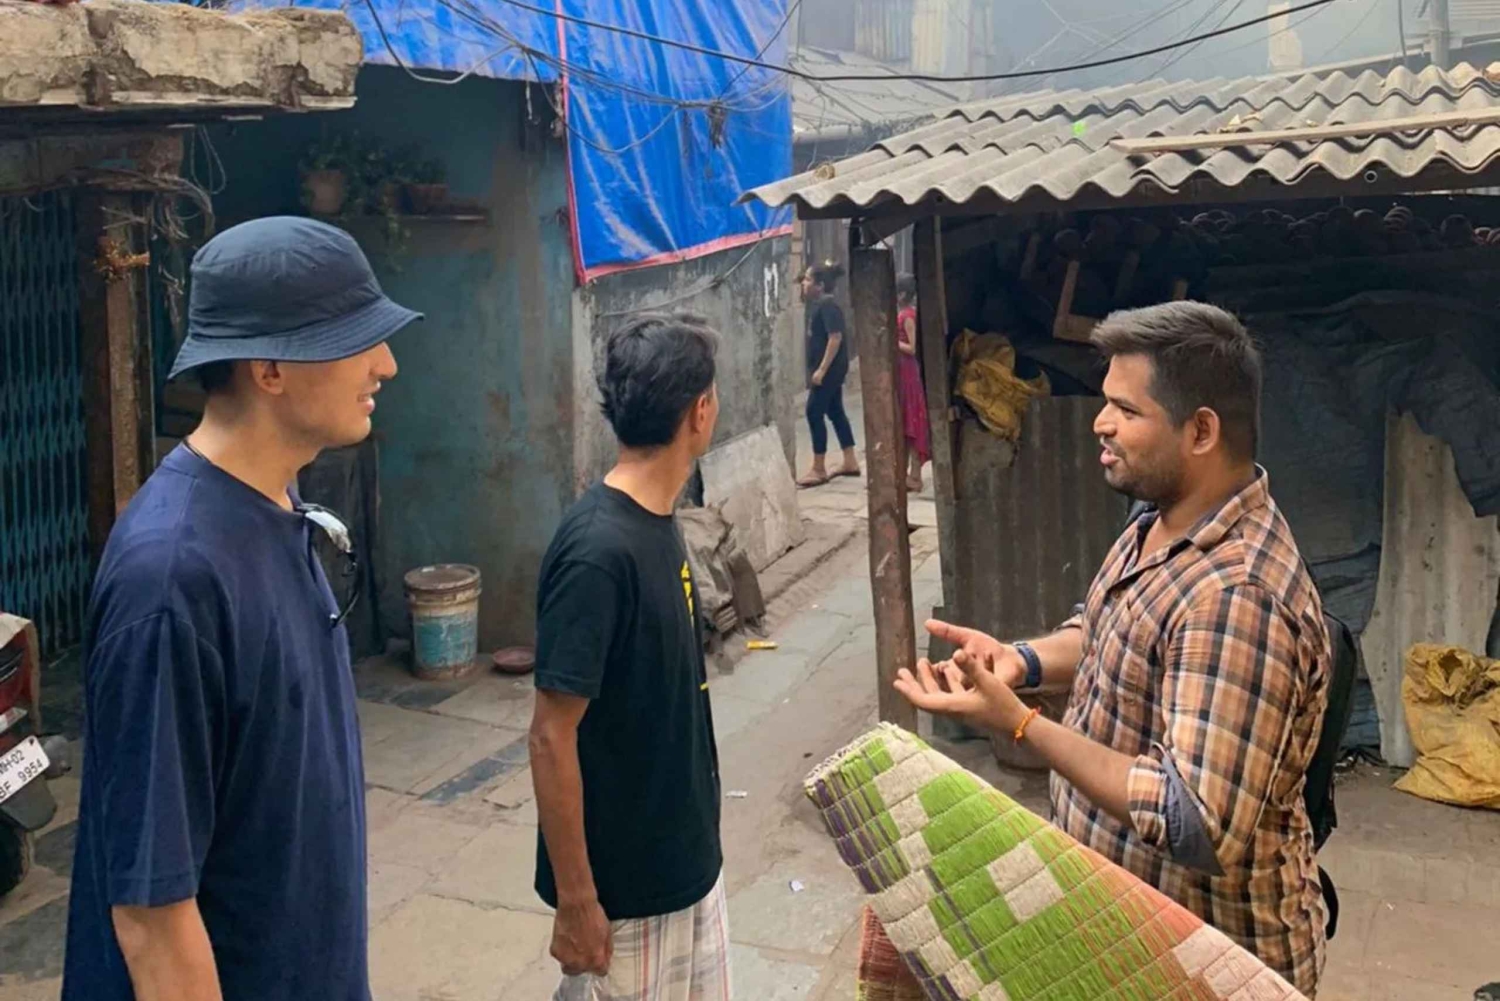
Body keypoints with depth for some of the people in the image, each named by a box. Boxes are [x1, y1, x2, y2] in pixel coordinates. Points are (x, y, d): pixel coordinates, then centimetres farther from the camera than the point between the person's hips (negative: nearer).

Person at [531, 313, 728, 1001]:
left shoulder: (656, 523, 2)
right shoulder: (597, 551, -26)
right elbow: (551, 738, -22)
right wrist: (575, 899, -17)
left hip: (689, 860, 8)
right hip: (623, 887, -8)